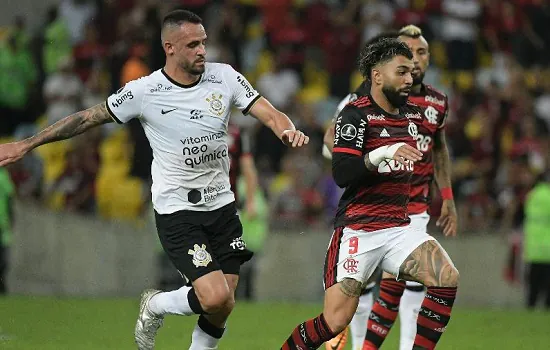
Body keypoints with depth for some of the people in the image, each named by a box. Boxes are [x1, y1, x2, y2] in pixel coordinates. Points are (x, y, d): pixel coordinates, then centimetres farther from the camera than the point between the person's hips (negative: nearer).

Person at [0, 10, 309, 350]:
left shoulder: (224, 77, -1)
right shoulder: (144, 91, -11)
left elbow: (270, 114, -3)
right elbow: (88, 118, -2)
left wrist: (288, 130, -28)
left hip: (222, 206, 5)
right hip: (176, 210, -4)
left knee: (224, 305, 3)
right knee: (215, 298, -18)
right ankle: (156, 306, 12)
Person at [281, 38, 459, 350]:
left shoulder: (411, 113, 12)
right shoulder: (356, 115, -9)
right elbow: (341, 175, -20)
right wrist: (381, 154, -32)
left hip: (398, 227, 6)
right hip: (357, 230, -6)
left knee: (447, 278, -18)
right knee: (335, 322, -11)